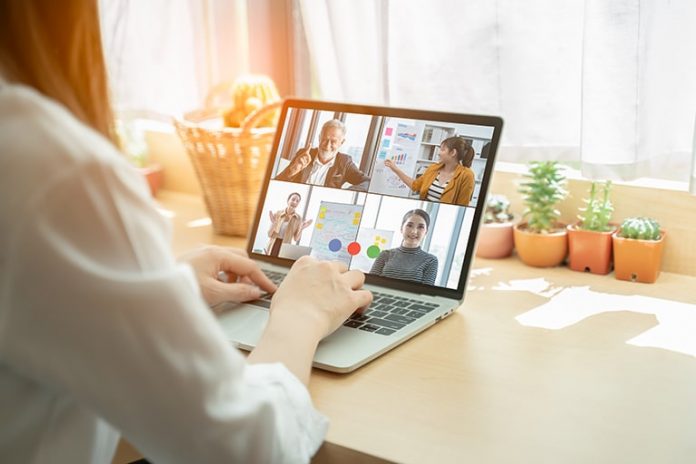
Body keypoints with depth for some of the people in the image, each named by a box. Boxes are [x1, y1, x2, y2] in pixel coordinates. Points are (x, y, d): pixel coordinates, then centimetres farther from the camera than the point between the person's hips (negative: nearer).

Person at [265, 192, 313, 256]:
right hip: (272, 247, 0)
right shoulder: (277, 214, -2)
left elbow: (296, 238, 2)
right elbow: (270, 234, -2)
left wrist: (301, 228, -12)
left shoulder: (298, 218, 0)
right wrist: (273, 223, -17)